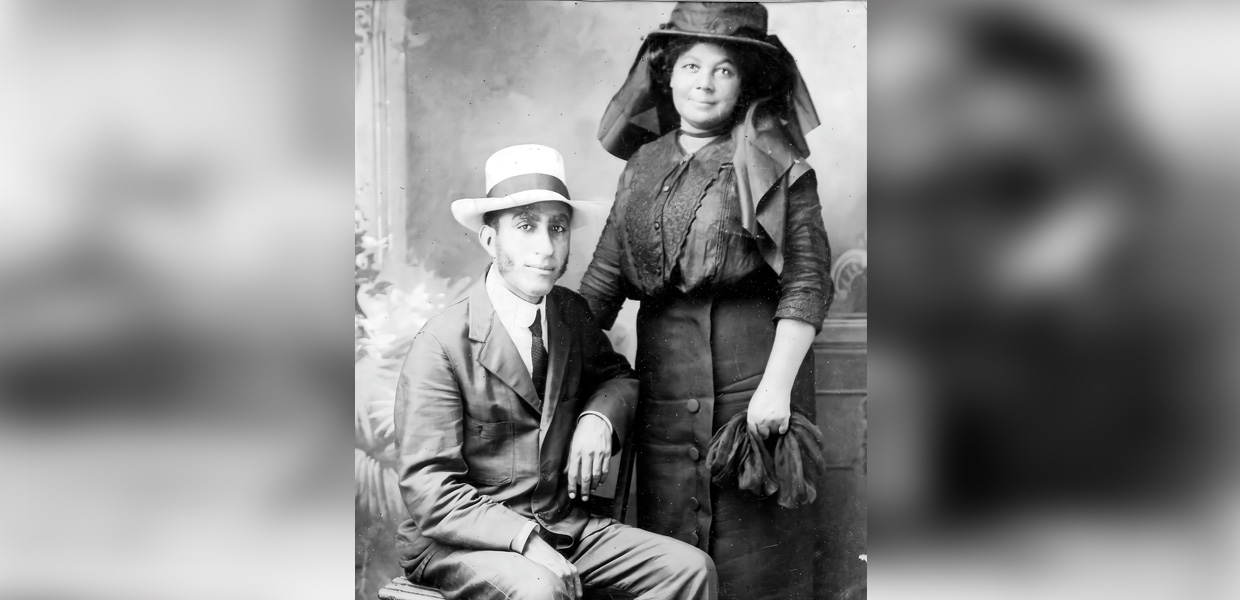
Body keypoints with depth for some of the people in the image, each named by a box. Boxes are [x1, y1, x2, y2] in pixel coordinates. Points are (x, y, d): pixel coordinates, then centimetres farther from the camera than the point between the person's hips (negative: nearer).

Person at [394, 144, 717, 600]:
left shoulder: (572, 314, 5)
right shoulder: (443, 344, -15)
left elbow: (617, 376, 24)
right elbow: (430, 491, -17)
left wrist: (599, 418, -1)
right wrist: (527, 541, -28)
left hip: (563, 525, 6)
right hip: (462, 541, -6)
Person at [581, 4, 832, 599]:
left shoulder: (775, 165, -1)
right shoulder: (643, 166, 12)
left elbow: (807, 283, -7)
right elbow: (603, 282, 13)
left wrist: (776, 386, -16)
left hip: (752, 377, -4)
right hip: (664, 384, 4)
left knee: (755, 550, 1)